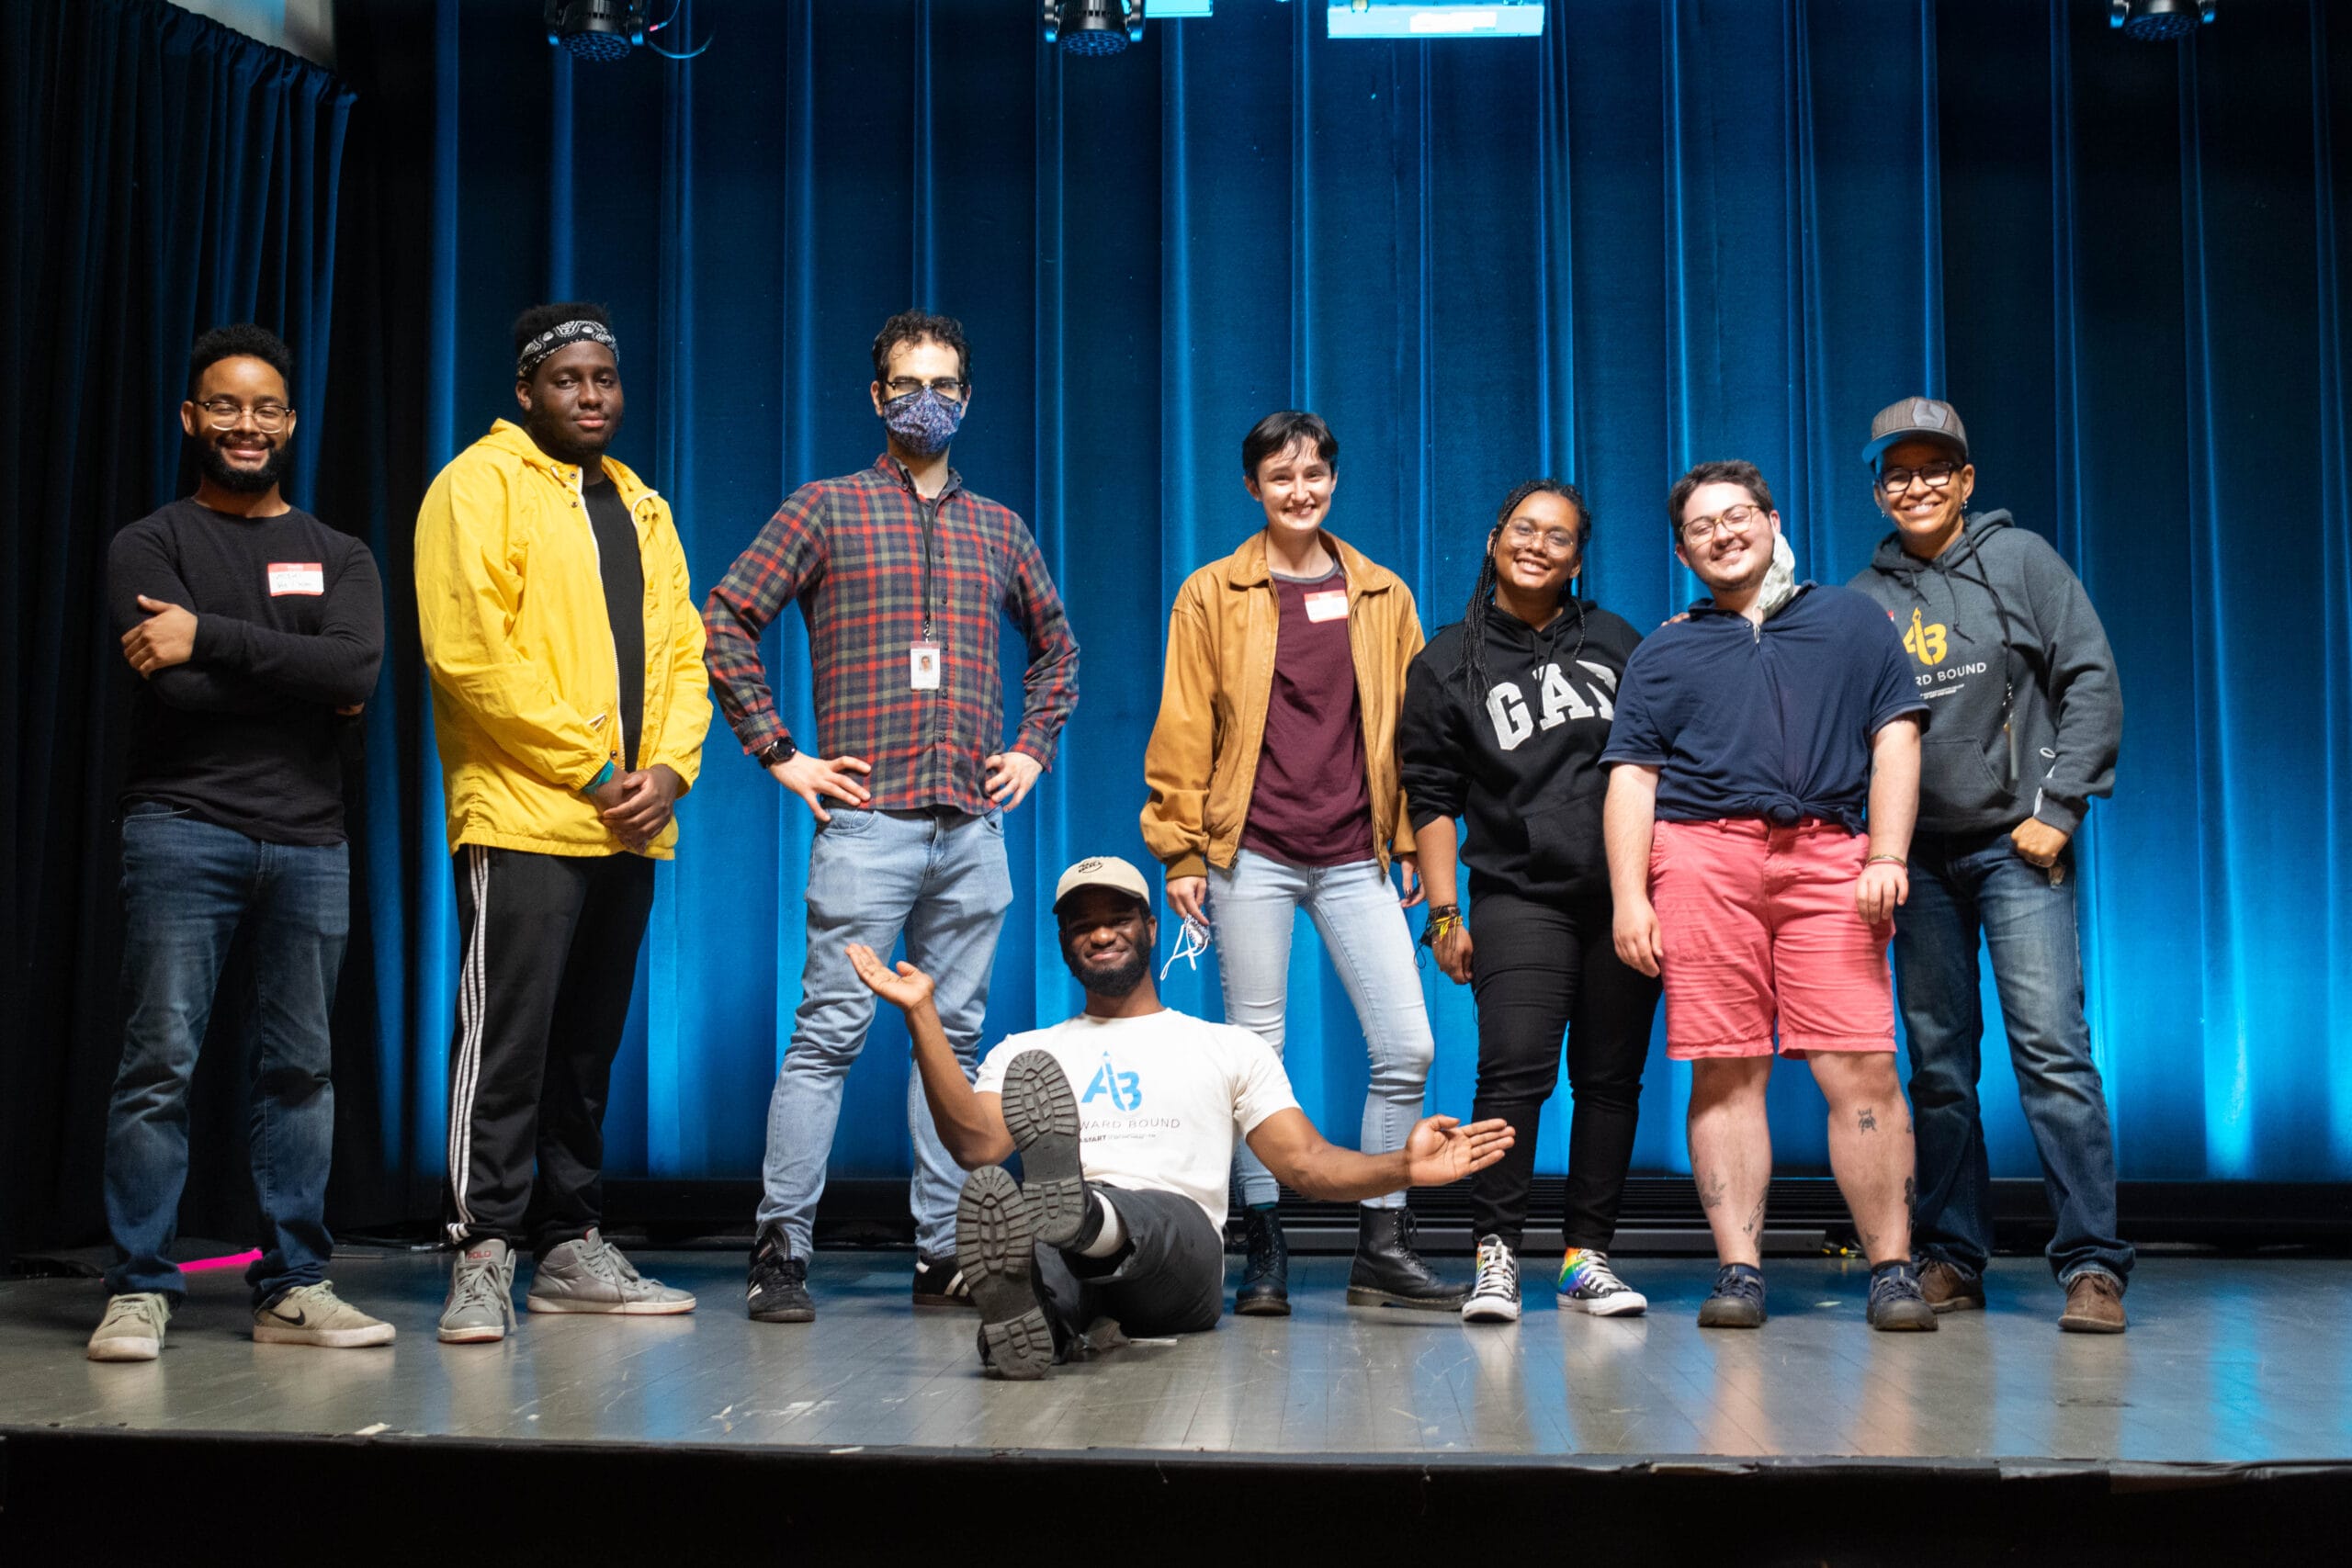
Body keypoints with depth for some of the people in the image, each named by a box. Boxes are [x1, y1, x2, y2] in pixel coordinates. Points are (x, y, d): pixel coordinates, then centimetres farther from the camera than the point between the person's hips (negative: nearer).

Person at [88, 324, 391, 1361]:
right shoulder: (149, 546, 8)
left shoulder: (339, 558, 15)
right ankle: (139, 1291, 1)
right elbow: (171, 687, -10)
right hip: (183, 832, -2)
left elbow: (358, 670, -6)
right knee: (160, 1061, -6)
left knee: (300, 1068, 3)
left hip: (310, 842, 3)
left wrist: (209, 635, -12)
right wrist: (301, 683, -5)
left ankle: (293, 1287, 9)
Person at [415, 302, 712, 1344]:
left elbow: (681, 650, 16)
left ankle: (571, 1248, 20)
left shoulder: (640, 507, 20)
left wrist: (670, 768, -2)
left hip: (627, 827, 7)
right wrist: (588, 768, -13)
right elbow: (467, 649, -13)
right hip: (521, 815, -7)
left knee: (588, 1044, 12)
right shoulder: (481, 485, -2)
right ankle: (483, 1259, 0)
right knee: (507, 1038, -7)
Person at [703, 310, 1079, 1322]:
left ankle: (942, 1254, 13)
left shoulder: (999, 529, 17)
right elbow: (726, 620, 0)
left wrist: (1033, 747, 16)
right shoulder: (827, 508, 5)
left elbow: (1056, 645, 29)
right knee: (830, 1031, -7)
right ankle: (782, 1250, 0)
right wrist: (780, 753, -4)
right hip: (867, 820, -4)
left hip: (973, 827, 4)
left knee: (954, 1035, 6)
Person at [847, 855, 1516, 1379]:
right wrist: (923, 1015, 0)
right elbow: (976, 1144, 6)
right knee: (989, 1202, -36)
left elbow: (1305, 1162, 14)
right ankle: (1028, 1309, -66)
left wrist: (1402, 1167, -6)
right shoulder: (1023, 1053, 26)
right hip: (1063, 1262, 1)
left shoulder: (1229, 1048, 24)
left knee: (1164, 1215, -38)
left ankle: (1077, 1210, -70)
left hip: (1174, 1254, 0)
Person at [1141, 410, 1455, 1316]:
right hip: (1252, 855, -2)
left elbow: (1410, 725, 15)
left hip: (1354, 857, 3)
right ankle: (1264, 1256, 12)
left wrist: (1414, 842, 11)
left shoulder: (1383, 596, 12)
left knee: (1408, 1046, -3)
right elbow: (1182, 730, 3)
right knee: (1256, 1048, 2)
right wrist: (1181, 852, -2)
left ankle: (1382, 1248, 10)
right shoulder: (1213, 593, 5)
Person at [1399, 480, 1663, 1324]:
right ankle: (1496, 1255, -9)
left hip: (1625, 896, 3)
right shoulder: (1448, 663, 7)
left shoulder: (1615, 643, 13)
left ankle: (1587, 1256, 12)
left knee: (1611, 1078, 4)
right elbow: (1431, 796, 5)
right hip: (1518, 898, -3)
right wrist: (1443, 913, -2)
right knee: (1515, 1071, -16)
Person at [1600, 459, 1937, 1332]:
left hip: (1828, 855, 0)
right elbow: (1631, 777, 12)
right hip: (1701, 857, 1)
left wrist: (1887, 858, -2)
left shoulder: (1852, 620, 20)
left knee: (1861, 1068, -9)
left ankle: (1892, 1270, -2)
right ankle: (1739, 1271, 2)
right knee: (1725, 1074, -3)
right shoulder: (1664, 652, 19)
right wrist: (1629, 897, -1)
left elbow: (1896, 740, 11)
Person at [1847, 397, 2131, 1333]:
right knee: (1938, 1063, 6)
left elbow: (2092, 680, 0)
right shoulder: (1863, 599, 10)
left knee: (2051, 1046, -10)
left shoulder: (2019, 559, 4)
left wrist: (2059, 807, -8)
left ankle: (2092, 1264, -5)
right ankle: (1951, 1258, 13)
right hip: (1919, 856, 3)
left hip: (2016, 844, -3)